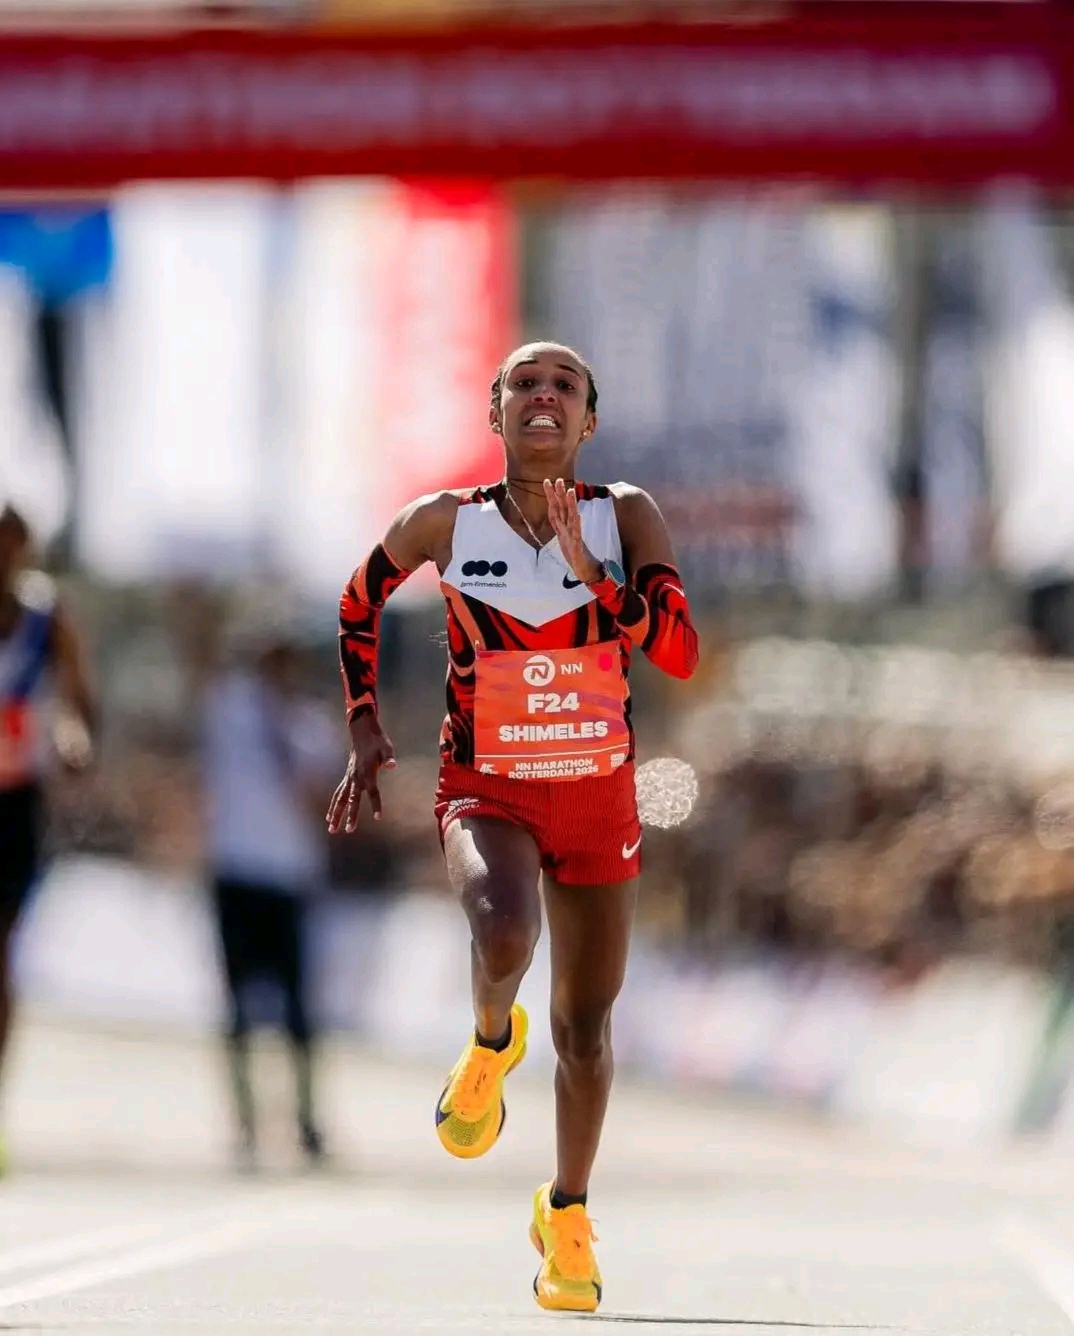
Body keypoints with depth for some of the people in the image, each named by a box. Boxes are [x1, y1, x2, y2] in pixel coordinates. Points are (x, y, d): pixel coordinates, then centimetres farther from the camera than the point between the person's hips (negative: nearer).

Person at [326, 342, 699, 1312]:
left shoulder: (626, 518, -7)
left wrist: (588, 569, -29)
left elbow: (679, 651, -18)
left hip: (598, 795, 2)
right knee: (504, 938, -33)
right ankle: (493, 1042, 2)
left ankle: (568, 1213, 32)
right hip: (487, 793, -2)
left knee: (587, 1023, 11)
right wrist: (366, 730, 7)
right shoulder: (445, 524, -7)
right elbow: (358, 605, 12)